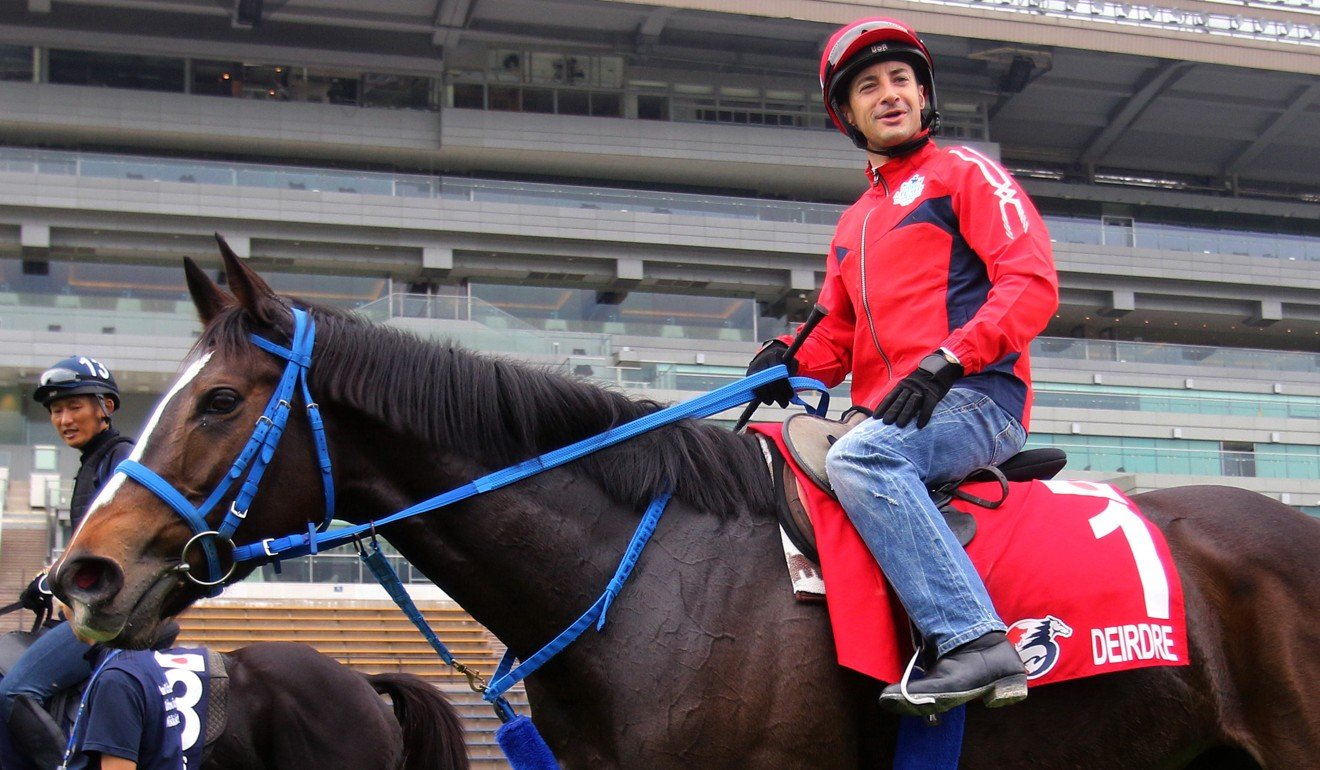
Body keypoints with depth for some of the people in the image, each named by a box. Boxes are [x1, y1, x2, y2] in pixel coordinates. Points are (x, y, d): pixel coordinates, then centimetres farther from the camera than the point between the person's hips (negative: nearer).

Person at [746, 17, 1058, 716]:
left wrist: (946, 360, -20)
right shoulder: (853, 224, 28)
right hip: (888, 414, 8)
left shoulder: (965, 174, 7)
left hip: (978, 397, -8)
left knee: (857, 456, -34)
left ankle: (975, 643, -37)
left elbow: (1032, 283, -6)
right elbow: (837, 339, 25)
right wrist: (792, 358, 0)